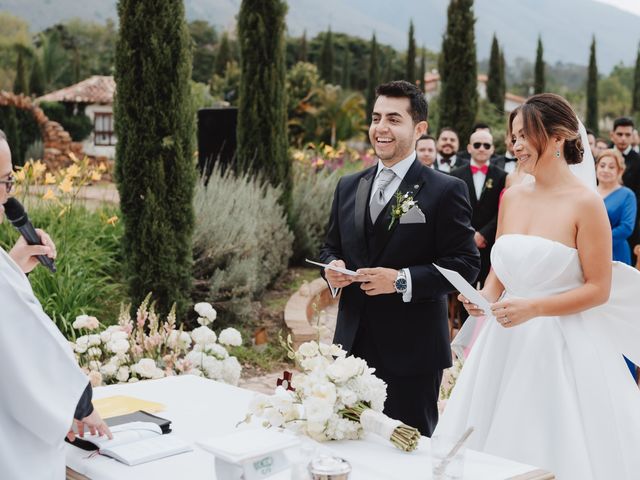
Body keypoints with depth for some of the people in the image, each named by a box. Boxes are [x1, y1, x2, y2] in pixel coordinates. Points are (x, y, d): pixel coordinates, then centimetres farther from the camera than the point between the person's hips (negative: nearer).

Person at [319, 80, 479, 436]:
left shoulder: (446, 190, -7)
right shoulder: (348, 187, 11)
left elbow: (466, 263, -11)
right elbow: (331, 247, 19)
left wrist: (402, 280, -20)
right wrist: (332, 267, -4)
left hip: (412, 350, -5)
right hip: (353, 343, 5)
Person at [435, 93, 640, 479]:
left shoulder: (586, 202, -11)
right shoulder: (513, 196, 6)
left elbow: (598, 288, -11)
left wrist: (533, 308, -20)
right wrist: (485, 297, -7)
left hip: (562, 345, -6)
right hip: (508, 342, 6)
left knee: (557, 449, 4)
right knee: (498, 442, 12)